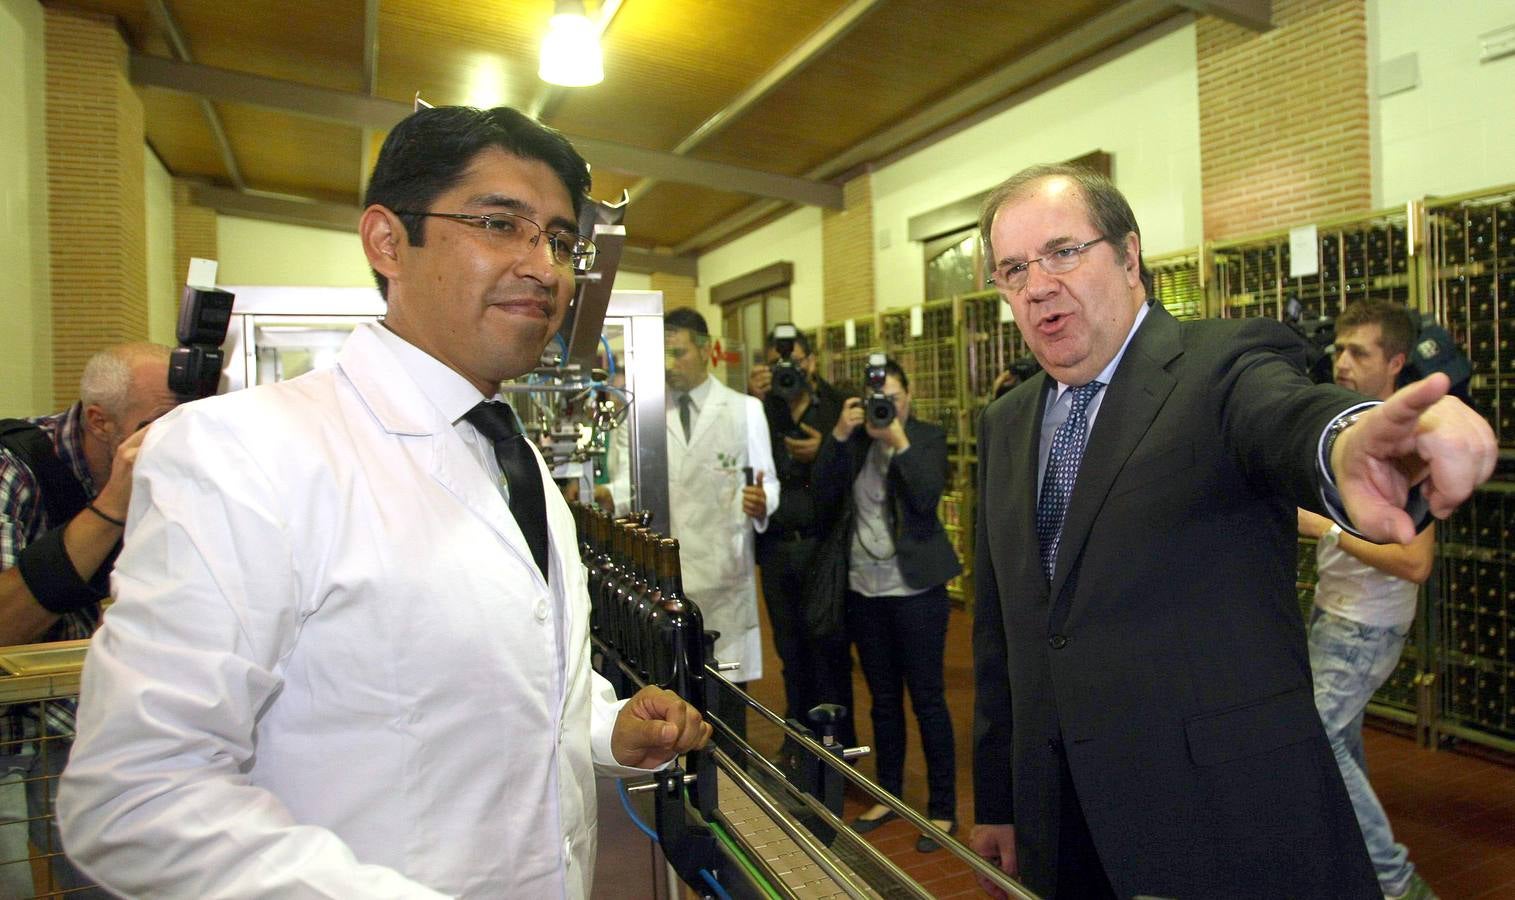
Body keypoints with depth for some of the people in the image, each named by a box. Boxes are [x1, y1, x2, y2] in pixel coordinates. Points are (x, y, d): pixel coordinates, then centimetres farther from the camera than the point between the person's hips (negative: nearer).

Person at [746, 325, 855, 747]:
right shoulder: (761, 410, 8)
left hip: (822, 543, -3)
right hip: (776, 549, 4)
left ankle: (838, 748, 16)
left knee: (829, 649, 3)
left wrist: (824, 452, -18)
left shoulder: (838, 408, 0)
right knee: (791, 650, 14)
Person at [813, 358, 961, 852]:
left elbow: (927, 497, -16)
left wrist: (899, 441, -18)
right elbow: (824, 497, -5)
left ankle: (943, 808, 16)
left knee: (927, 699, 2)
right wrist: (840, 435, -12)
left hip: (916, 587, -4)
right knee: (883, 699, 16)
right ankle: (889, 793, 31)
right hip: (865, 588, 4)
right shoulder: (852, 441, 6)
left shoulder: (927, 437, -2)